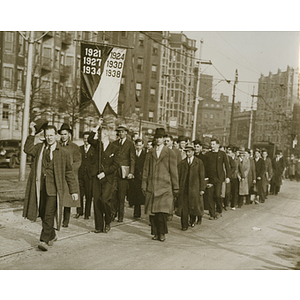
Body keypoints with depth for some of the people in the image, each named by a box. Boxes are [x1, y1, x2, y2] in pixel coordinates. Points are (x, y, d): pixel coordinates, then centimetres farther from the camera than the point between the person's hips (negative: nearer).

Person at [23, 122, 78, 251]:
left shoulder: (63, 153, 2)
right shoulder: (39, 148, 10)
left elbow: (69, 173, 6)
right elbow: (28, 150, -9)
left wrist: (74, 190, 5)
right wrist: (32, 134, -13)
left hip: (54, 188, -4)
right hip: (40, 187, 4)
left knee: (49, 215, -10)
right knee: (43, 214, 12)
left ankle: (44, 240, -5)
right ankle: (52, 236, 31)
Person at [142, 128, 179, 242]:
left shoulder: (170, 153, 5)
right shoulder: (150, 154, 13)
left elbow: (174, 171, 5)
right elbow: (145, 171, 14)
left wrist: (175, 187, 3)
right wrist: (144, 185, 8)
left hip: (165, 186, -3)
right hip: (152, 187, 3)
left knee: (163, 210, -11)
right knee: (152, 211, 1)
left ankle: (162, 233, 2)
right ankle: (155, 233, 12)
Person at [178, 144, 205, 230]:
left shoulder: (199, 162, 4)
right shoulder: (182, 163, 10)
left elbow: (202, 176, 2)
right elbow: (178, 175, 8)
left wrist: (202, 189, -3)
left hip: (194, 188, -1)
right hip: (183, 188, 1)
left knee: (194, 206, 4)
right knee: (184, 207, -1)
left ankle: (193, 220, 30)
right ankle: (184, 225, 7)